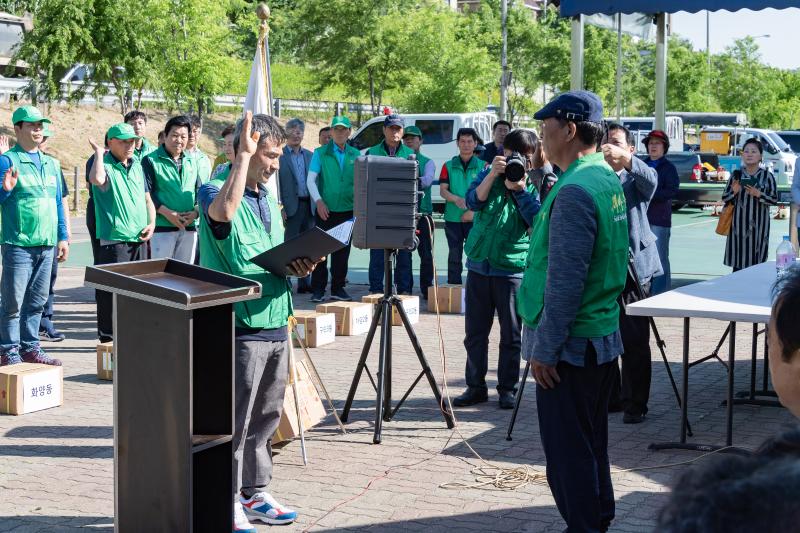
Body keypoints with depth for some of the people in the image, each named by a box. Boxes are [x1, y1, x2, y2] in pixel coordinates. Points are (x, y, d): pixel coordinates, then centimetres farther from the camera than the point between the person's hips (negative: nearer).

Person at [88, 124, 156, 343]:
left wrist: (152, 223, 5)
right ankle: (108, 338, 2)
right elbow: (97, 179, -32)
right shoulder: (105, 165, -6)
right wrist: (98, 152, -17)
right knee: (111, 291, -5)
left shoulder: (137, 166, 14)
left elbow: (147, 199, 21)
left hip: (139, 240, 7)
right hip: (114, 240, -7)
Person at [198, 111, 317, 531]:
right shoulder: (214, 190, -10)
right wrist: (243, 155, -30)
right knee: (233, 419, -1)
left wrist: (295, 265, 3)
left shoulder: (268, 196, 16)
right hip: (241, 327, -8)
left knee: (266, 416, 15)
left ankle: (254, 493, 26)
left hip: (275, 322, 8)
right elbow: (223, 211, -36)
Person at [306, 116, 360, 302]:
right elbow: (310, 179, -3)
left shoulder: (355, 155, 10)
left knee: (342, 251, 7)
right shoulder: (321, 153, 2)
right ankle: (318, 289, 4)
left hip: (347, 210, 3)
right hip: (325, 210, -3)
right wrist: (319, 201, -15)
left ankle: (338, 288, 16)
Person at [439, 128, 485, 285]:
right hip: (453, 218, 1)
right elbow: (442, 190, 1)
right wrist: (456, 199, -20)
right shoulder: (449, 166, 9)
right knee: (454, 255, 5)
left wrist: (473, 211, -12)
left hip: (475, 219, -1)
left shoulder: (483, 166, 5)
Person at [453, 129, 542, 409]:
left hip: (512, 268, -2)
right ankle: (475, 386, 16)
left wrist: (520, 188, -21)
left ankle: (508, 388, 15)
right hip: (478, 263, 2)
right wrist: (493, 175, -20)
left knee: (511, 334, 5)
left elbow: (538, 220, -15)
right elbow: (473, 201, -10)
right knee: (475, 331, 7)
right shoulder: (489, 173, 6)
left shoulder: (535, 184, -1)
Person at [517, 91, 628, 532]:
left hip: (571, 345, -10)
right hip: (603, 336, 10)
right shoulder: (608, 180, 10)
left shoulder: (575, 191, -21)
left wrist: (546, 347, -18)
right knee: (591, 443, 20)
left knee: (567, 451, 0)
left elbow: (565, 280, -23)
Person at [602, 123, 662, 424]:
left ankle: (635, 404, 5)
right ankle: (609, 398, 22)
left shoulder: (636, 178, 2)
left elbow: (650, 179, -23)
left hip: (632, 266, -4)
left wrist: (624, 158, -39)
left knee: (634, 341, -2)